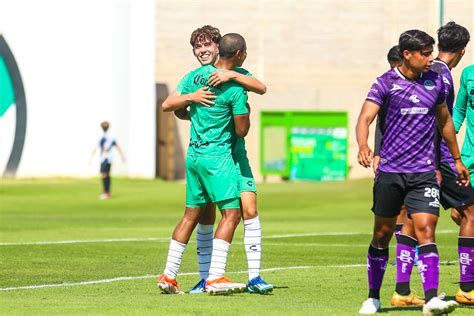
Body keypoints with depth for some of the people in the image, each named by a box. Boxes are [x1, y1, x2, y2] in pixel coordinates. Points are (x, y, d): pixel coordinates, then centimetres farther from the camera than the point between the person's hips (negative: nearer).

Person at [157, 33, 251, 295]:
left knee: (191, 214, 14)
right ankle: (215, 278, -16)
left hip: (193, 153, 8)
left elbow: (166, 105, 9)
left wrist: (191, 97, 11)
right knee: (231, 212, -7)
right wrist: (247, 112, 12)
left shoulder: (196, 75, 7)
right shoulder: (235, 88, -13)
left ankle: (168, 276, 14)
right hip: (218, 155, -8)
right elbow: (241, 130, -7)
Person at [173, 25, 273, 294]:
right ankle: (205, 279, 10)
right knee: (205, 217, 1)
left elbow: (261, 88, -14)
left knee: (249, 209, -12)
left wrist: (232, 75, -26)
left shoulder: (234, 73, 3)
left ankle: (254, 277, -10)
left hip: (234, 154, -1)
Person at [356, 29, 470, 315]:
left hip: (424, 172, 2)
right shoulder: (386, 83, -4)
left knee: (426, 231, -13)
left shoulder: (435, 82, 7)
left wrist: (457, 159, 28)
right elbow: (365, 118, -14)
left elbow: (444, 121, 22)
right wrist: (363, 146, -34)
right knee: (383, 234, 9)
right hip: (390, 172, -2)